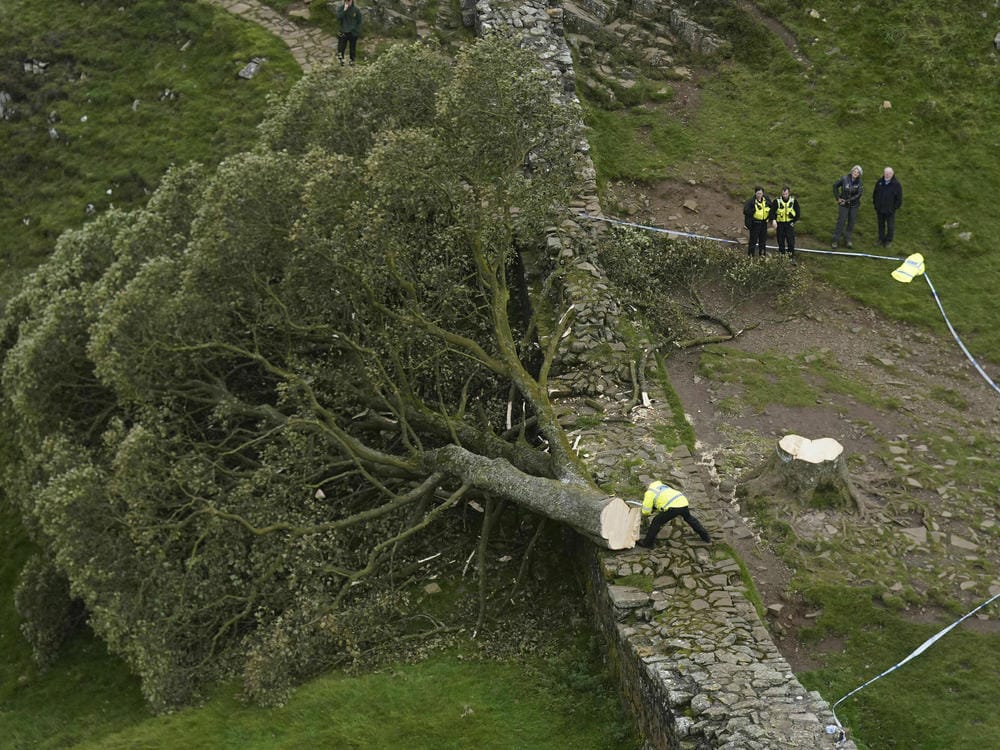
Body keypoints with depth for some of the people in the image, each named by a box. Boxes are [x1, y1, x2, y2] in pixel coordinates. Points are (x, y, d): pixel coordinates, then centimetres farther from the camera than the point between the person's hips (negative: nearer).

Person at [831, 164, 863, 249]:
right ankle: (834, 240, 10)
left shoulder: (859, 183, -10)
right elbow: (835, 186, 0)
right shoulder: (845, 179, -13)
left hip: (854, 205, 2)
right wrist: (838, 198, -5)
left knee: (851, 222, 12)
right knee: (841, 222, 0)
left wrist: (847, 201, -19)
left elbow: (858, 195, -14)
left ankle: (847, 239, 30)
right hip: (843, 204, -2)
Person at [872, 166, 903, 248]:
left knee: (890, 226, 8)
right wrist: (875, 205, 7)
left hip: (890, 210, -4)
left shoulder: (896, 184, -13)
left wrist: (895, 208, -8)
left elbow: (899, 198, -7)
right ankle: (881, 239, 31)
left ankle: (889, 241, 24)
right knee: (881, 224, 16)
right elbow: (875, 193, 11)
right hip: (880, 209, 4)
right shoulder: (880, 182, -1)